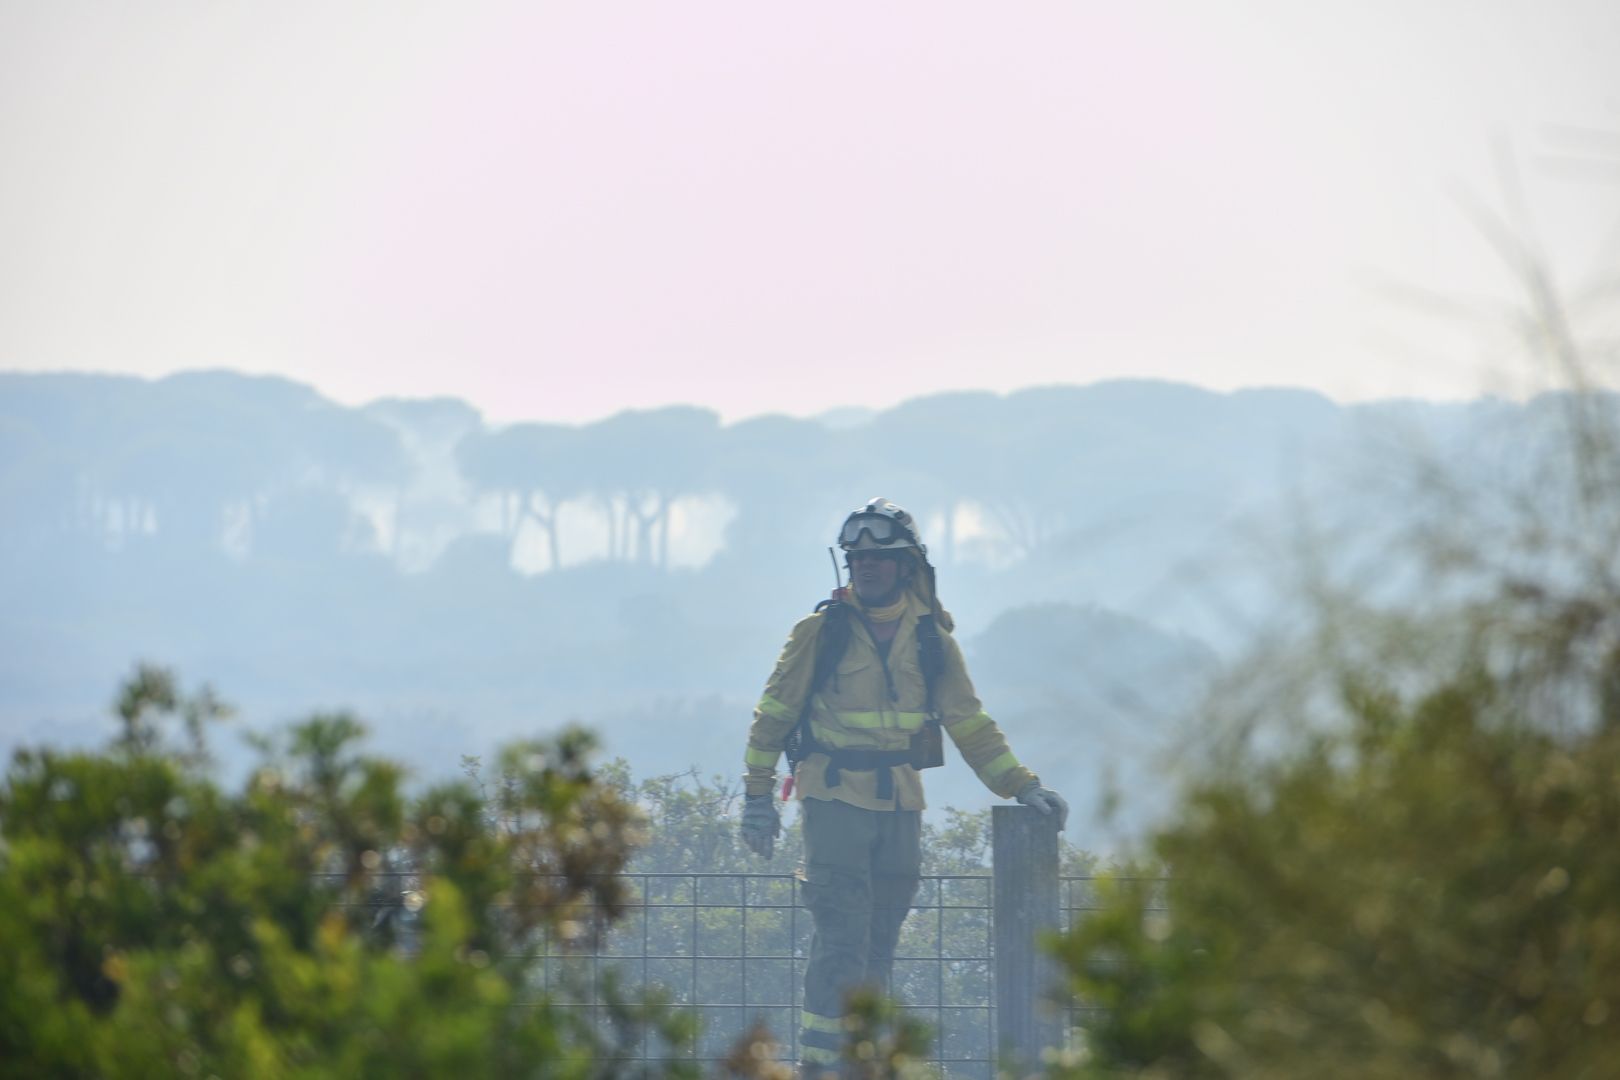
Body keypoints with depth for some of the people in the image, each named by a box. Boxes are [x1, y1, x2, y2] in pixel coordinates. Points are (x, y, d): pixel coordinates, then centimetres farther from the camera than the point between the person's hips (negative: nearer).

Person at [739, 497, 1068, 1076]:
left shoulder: (930, 640, 8)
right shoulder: (821, 632, -2)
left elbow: (970, 724, 11)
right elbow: (774, 713, 3)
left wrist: (1022, 786, 3)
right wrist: (758, 794, 0)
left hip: (899, 805, 4)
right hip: (834, 800, -4)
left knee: (878, 946, 8)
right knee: (843, 940, -13)